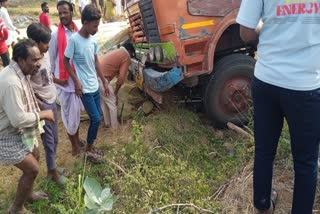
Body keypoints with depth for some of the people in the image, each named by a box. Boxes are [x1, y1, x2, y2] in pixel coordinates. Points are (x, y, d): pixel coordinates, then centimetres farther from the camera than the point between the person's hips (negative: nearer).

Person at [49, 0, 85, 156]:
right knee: (69, 114, 5)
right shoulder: (56, 35, -11)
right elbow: (51, 58, -5)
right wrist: (53, 77, -8)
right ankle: (74, 144, 23)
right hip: (64, 81, -4)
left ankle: (77, 138, 37)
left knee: (77, 111, 18)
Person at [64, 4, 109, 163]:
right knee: (96, 119, -4)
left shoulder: (93, 40, 4)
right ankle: (89, 149, 16)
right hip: (85, 88, -7)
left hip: (95, 86, 7)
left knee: (96, 118, 12)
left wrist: (104, 81, 15)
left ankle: (91, 146, 30)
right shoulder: (74, 40, -16)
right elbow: (66, 61, -9)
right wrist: (76, 81, -13)